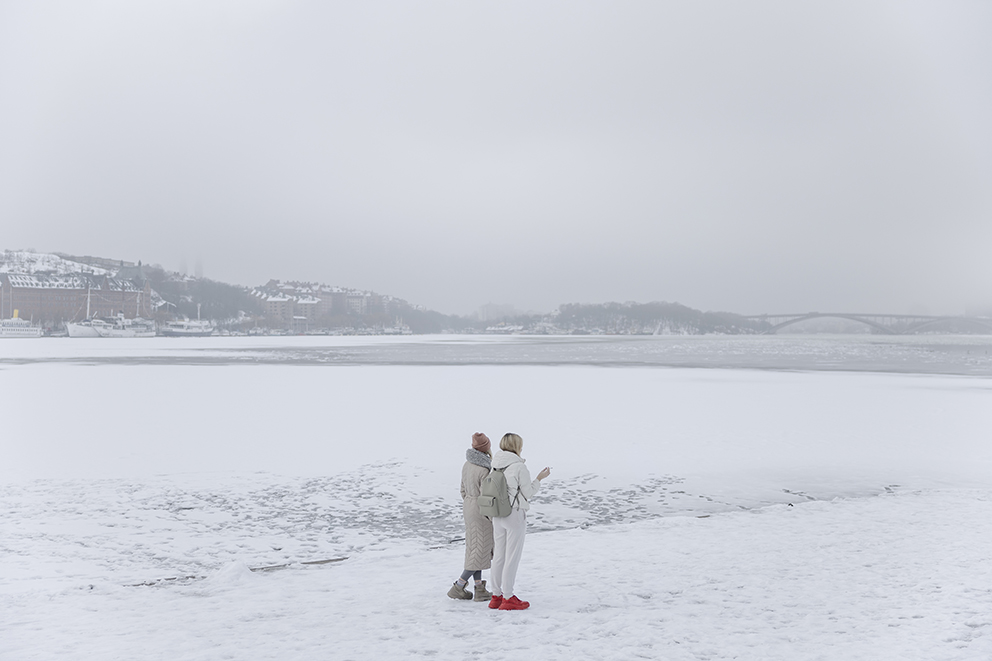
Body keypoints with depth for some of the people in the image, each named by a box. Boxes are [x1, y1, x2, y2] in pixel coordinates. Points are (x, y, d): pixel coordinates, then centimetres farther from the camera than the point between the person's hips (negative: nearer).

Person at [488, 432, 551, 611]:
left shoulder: (496, 466, 5)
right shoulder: (519, 467, -15)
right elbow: (528, 492, -9)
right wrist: (539, 478, 2)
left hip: (498, 515, 7)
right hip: (515, 514, -7)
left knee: (498, 555, 13)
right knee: (512, 557, 0)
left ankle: (496, 595, 19)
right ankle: (508, 598, 3)